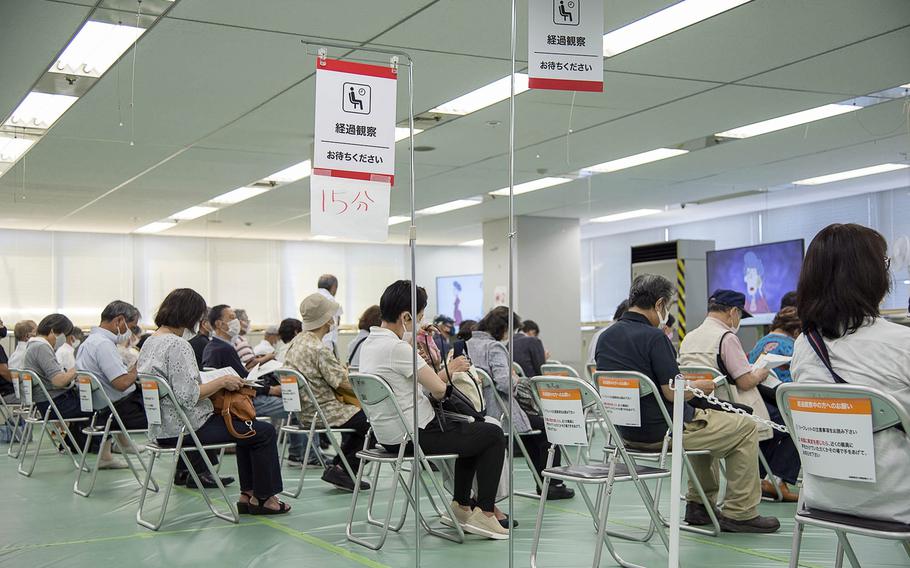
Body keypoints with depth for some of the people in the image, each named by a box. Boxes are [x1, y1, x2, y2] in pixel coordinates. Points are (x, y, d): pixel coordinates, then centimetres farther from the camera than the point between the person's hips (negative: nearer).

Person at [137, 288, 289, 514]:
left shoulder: (150, 342, 9)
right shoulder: (178, 345, -22)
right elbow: (188, 396, -28)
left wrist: (214, 382, 13)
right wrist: (221, 381, -16)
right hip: (186, 427, -10)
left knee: (246, 427, 23)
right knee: (265, 432, 0)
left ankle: (248, 494, 21)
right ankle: (262, 498, 12)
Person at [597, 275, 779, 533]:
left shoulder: (605, 337, 5)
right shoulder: (653, 337, -20)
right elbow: (673, 392, -23)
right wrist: (700, 386, -2)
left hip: (627, 432, 9)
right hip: (662, 431, -9)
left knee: (702, 420, 34)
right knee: (745, 428, 7)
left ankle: (699, 505, 32)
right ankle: (740, 513, 10)